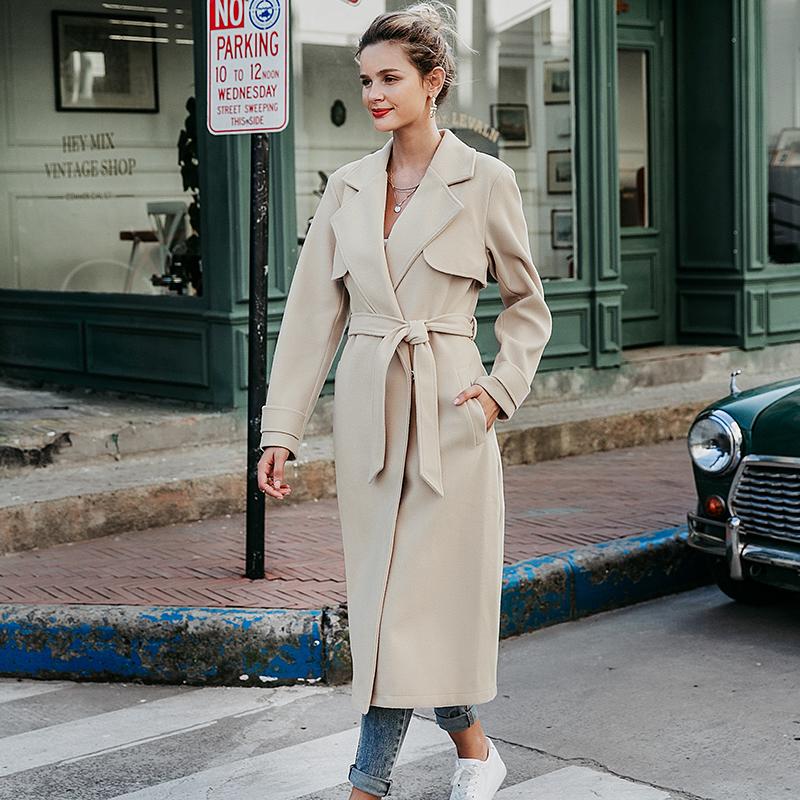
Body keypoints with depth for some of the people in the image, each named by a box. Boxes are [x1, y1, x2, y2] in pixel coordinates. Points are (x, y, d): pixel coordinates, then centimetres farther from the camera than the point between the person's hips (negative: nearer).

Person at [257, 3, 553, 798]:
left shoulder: (484, 180, -3)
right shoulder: (347, 187, 7)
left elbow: (527, 302, 8)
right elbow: (311, 313, 6)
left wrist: (500, 388, -5)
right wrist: (280, 429, 3)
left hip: (446, 411, -4)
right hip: (365, 410, 4)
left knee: (422, 592, -3)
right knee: (381, 593, 8)